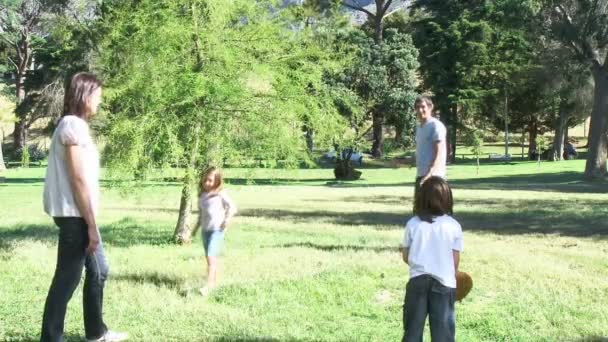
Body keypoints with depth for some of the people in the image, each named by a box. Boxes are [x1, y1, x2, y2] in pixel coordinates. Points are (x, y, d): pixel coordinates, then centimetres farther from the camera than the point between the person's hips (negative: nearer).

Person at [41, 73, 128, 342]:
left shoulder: (75, 125, 16)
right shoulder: (73, 125, -15)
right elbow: (78, 180, -19)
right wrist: (92, 224, -17)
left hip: (78, 215, 11)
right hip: (75, 215, -11)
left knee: (98, 270, 19)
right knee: (67, 278, -4)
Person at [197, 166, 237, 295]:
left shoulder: (220, 194, -6)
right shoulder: (202, 195, 11)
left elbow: (232, 207, -5)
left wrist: (227, 219, -15)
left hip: (217, 230, -7)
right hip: (205, 230, 7)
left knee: (211, 256, -16)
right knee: (210, 258, 12)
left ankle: (209, 285, -17)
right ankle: (214, 282, 23)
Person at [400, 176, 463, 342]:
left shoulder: (413, 224, -2)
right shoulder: (454, 226, -4)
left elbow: (406, 256, 5)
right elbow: (455, 259, 0)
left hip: (417, 280, 1)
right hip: (444, 282, -1)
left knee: (413, 328, 10)